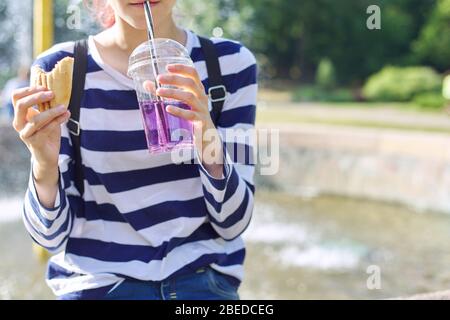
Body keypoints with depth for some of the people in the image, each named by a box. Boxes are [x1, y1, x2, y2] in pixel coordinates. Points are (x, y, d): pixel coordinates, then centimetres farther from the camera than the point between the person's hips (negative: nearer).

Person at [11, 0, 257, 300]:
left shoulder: (230, 63, -3)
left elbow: (233, 222, -4)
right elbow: (52, 233, -5)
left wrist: (209, 142, -22)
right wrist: (45, 166, -25)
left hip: (204, 282, -1)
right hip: (98, 284, 2)